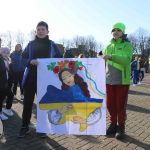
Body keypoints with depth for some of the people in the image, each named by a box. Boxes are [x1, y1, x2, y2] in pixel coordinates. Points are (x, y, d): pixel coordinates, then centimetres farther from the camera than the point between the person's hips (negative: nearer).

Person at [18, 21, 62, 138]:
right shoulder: (31, 44, 7)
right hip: (30, 77, 1)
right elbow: (23, 58, 5)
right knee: (27, 102, 4)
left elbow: (60, 59, 5)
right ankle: (25, 127, 17)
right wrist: (30, 61, -15)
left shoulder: (52, 45, 4)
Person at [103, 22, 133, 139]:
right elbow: (104, 62, 16)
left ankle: (121, 127, 18)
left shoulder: (127, 45, -2)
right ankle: (113, 125, 27)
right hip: (109, 80, 4)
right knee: (110, 104, 10)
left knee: (121, 105, 3)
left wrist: (111, 56, -32)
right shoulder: (108, 46, 11)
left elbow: (127, 60, -19)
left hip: (122, 80, -4)